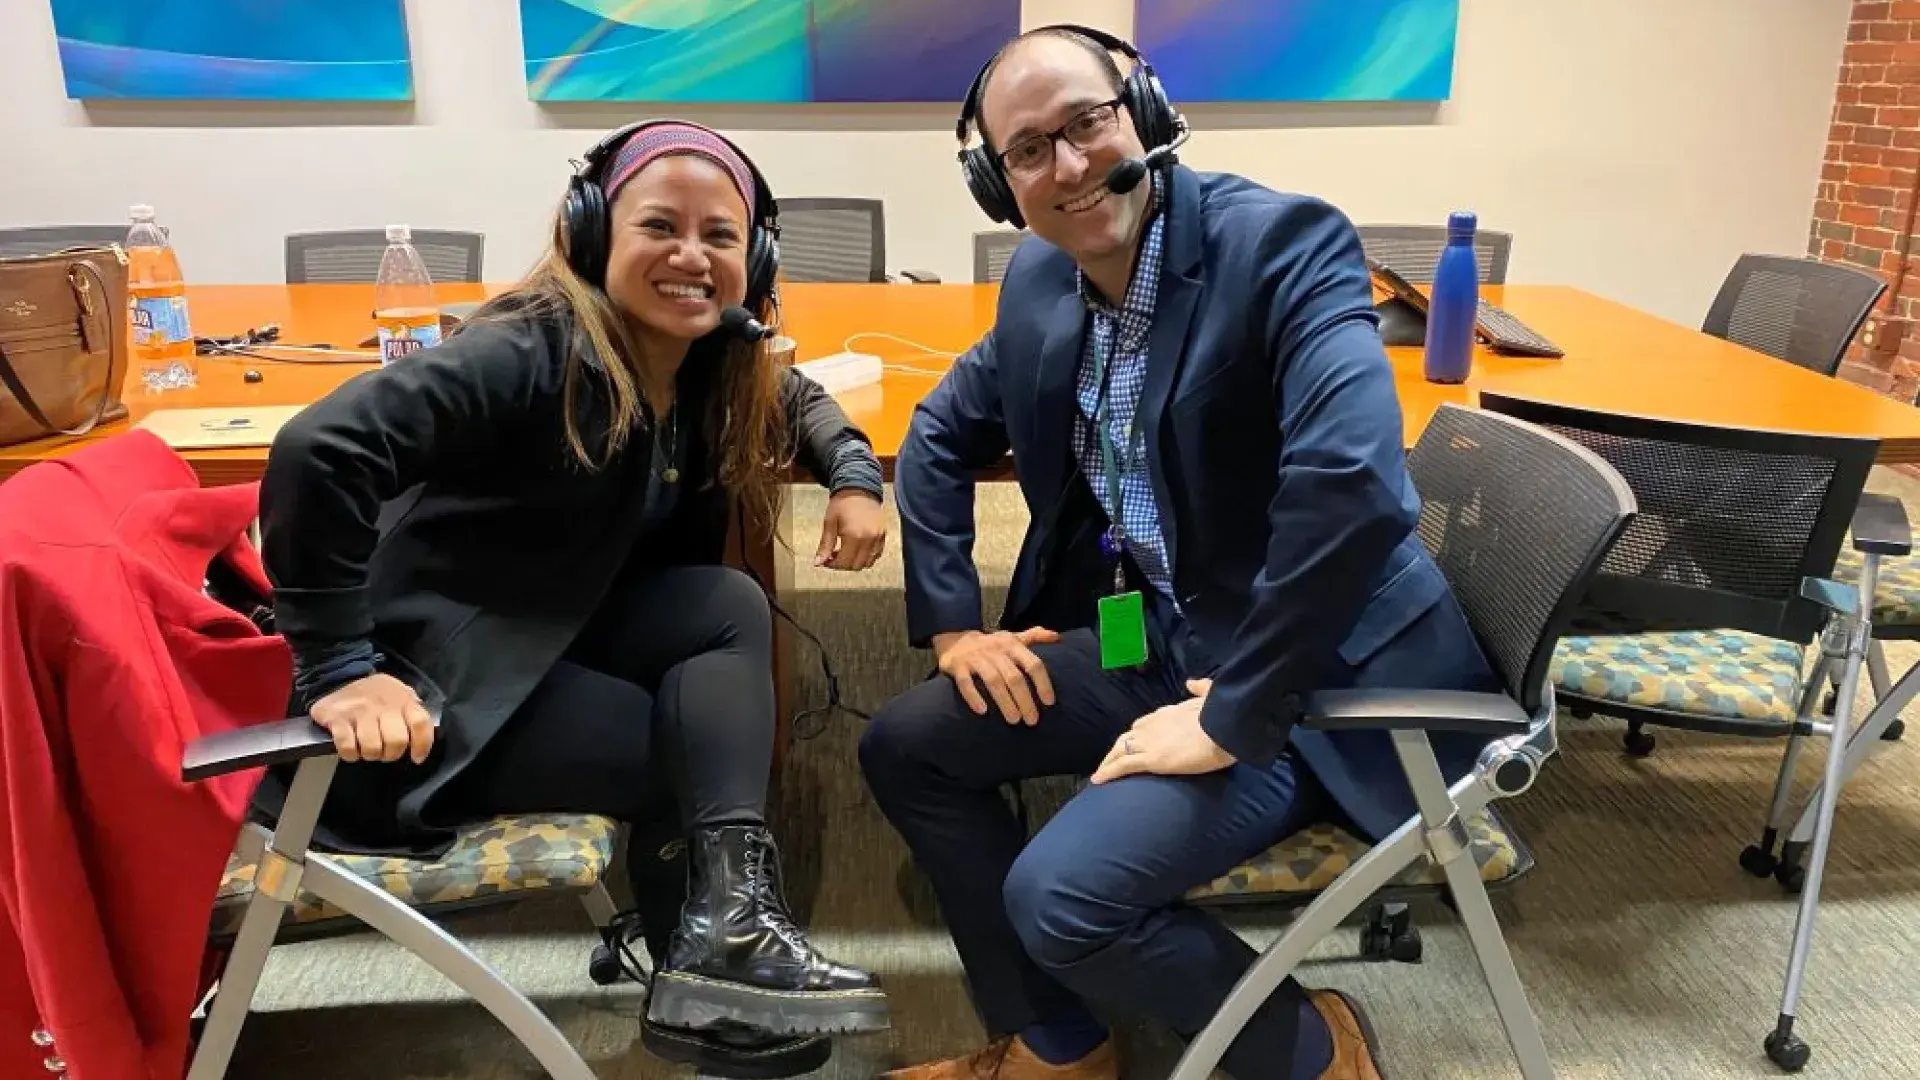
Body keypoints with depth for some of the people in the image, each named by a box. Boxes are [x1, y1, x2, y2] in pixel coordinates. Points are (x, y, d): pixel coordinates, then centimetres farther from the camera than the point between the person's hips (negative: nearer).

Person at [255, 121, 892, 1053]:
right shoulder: (538, 349, -25)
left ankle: (725, 924, -18)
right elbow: (319, 449, -35)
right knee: (706, 751, -14)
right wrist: (337, 669, -34)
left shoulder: (718, 360, 0)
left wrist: (854, 476, 3)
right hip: (434, 674, -7)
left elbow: (799, 399, 23)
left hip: (553, 633, 8)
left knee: (730, 607, -13)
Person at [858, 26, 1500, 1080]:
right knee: (903, 745, 6)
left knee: (1059, 895, -21)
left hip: (1313, 675, -8)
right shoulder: (1041, 279, 3)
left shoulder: (1283, 240, -21)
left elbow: (1351, 482, -35)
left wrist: (1233, 715, -29)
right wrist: (951, 619, 6)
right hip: (1147, 639, 8)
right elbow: (940, 436, 17)